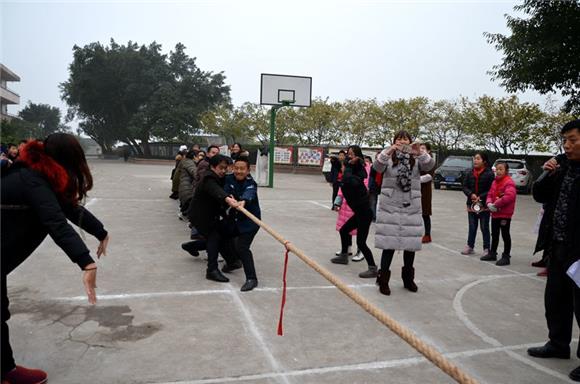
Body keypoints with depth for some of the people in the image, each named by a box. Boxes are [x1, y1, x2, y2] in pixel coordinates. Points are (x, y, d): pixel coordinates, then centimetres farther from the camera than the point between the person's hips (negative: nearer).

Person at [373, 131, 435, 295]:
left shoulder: (416, 159, 8)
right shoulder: (388, 158, 3)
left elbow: (430, 165, -12)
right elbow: (377, 166, -17)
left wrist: (420, 153, -30)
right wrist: (387, 152, -34)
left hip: (411, 208, 2)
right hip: (390, 207, -2)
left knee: (410, 243, 9)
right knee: (389, 244, -4)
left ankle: (408, 278, 28)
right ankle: (383, 280, 8)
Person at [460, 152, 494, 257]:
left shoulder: (489, 174, -8)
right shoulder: (470, 173, 6)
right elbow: (464, 186, 5)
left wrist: (481, 197, -19)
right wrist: (471, 194, -12)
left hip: (484, 205, -4)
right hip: (471, 204, 4)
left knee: (484, 228, 5)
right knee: (472, 227, 14)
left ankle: (486, 249, 12)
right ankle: (470, 246, 24)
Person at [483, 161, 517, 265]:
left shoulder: (509, 182, -15)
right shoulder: (495, 182, 11)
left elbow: (509, 196, -28)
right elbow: (490, 194, 13)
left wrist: (496, 204, -23)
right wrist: (489, 203, -8)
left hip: (505, 214, -8)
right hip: (495, 213, 8)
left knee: (505, 235, 1)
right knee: (494, 234, 19)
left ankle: (506, 257, 9)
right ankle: (492, 253, 31)